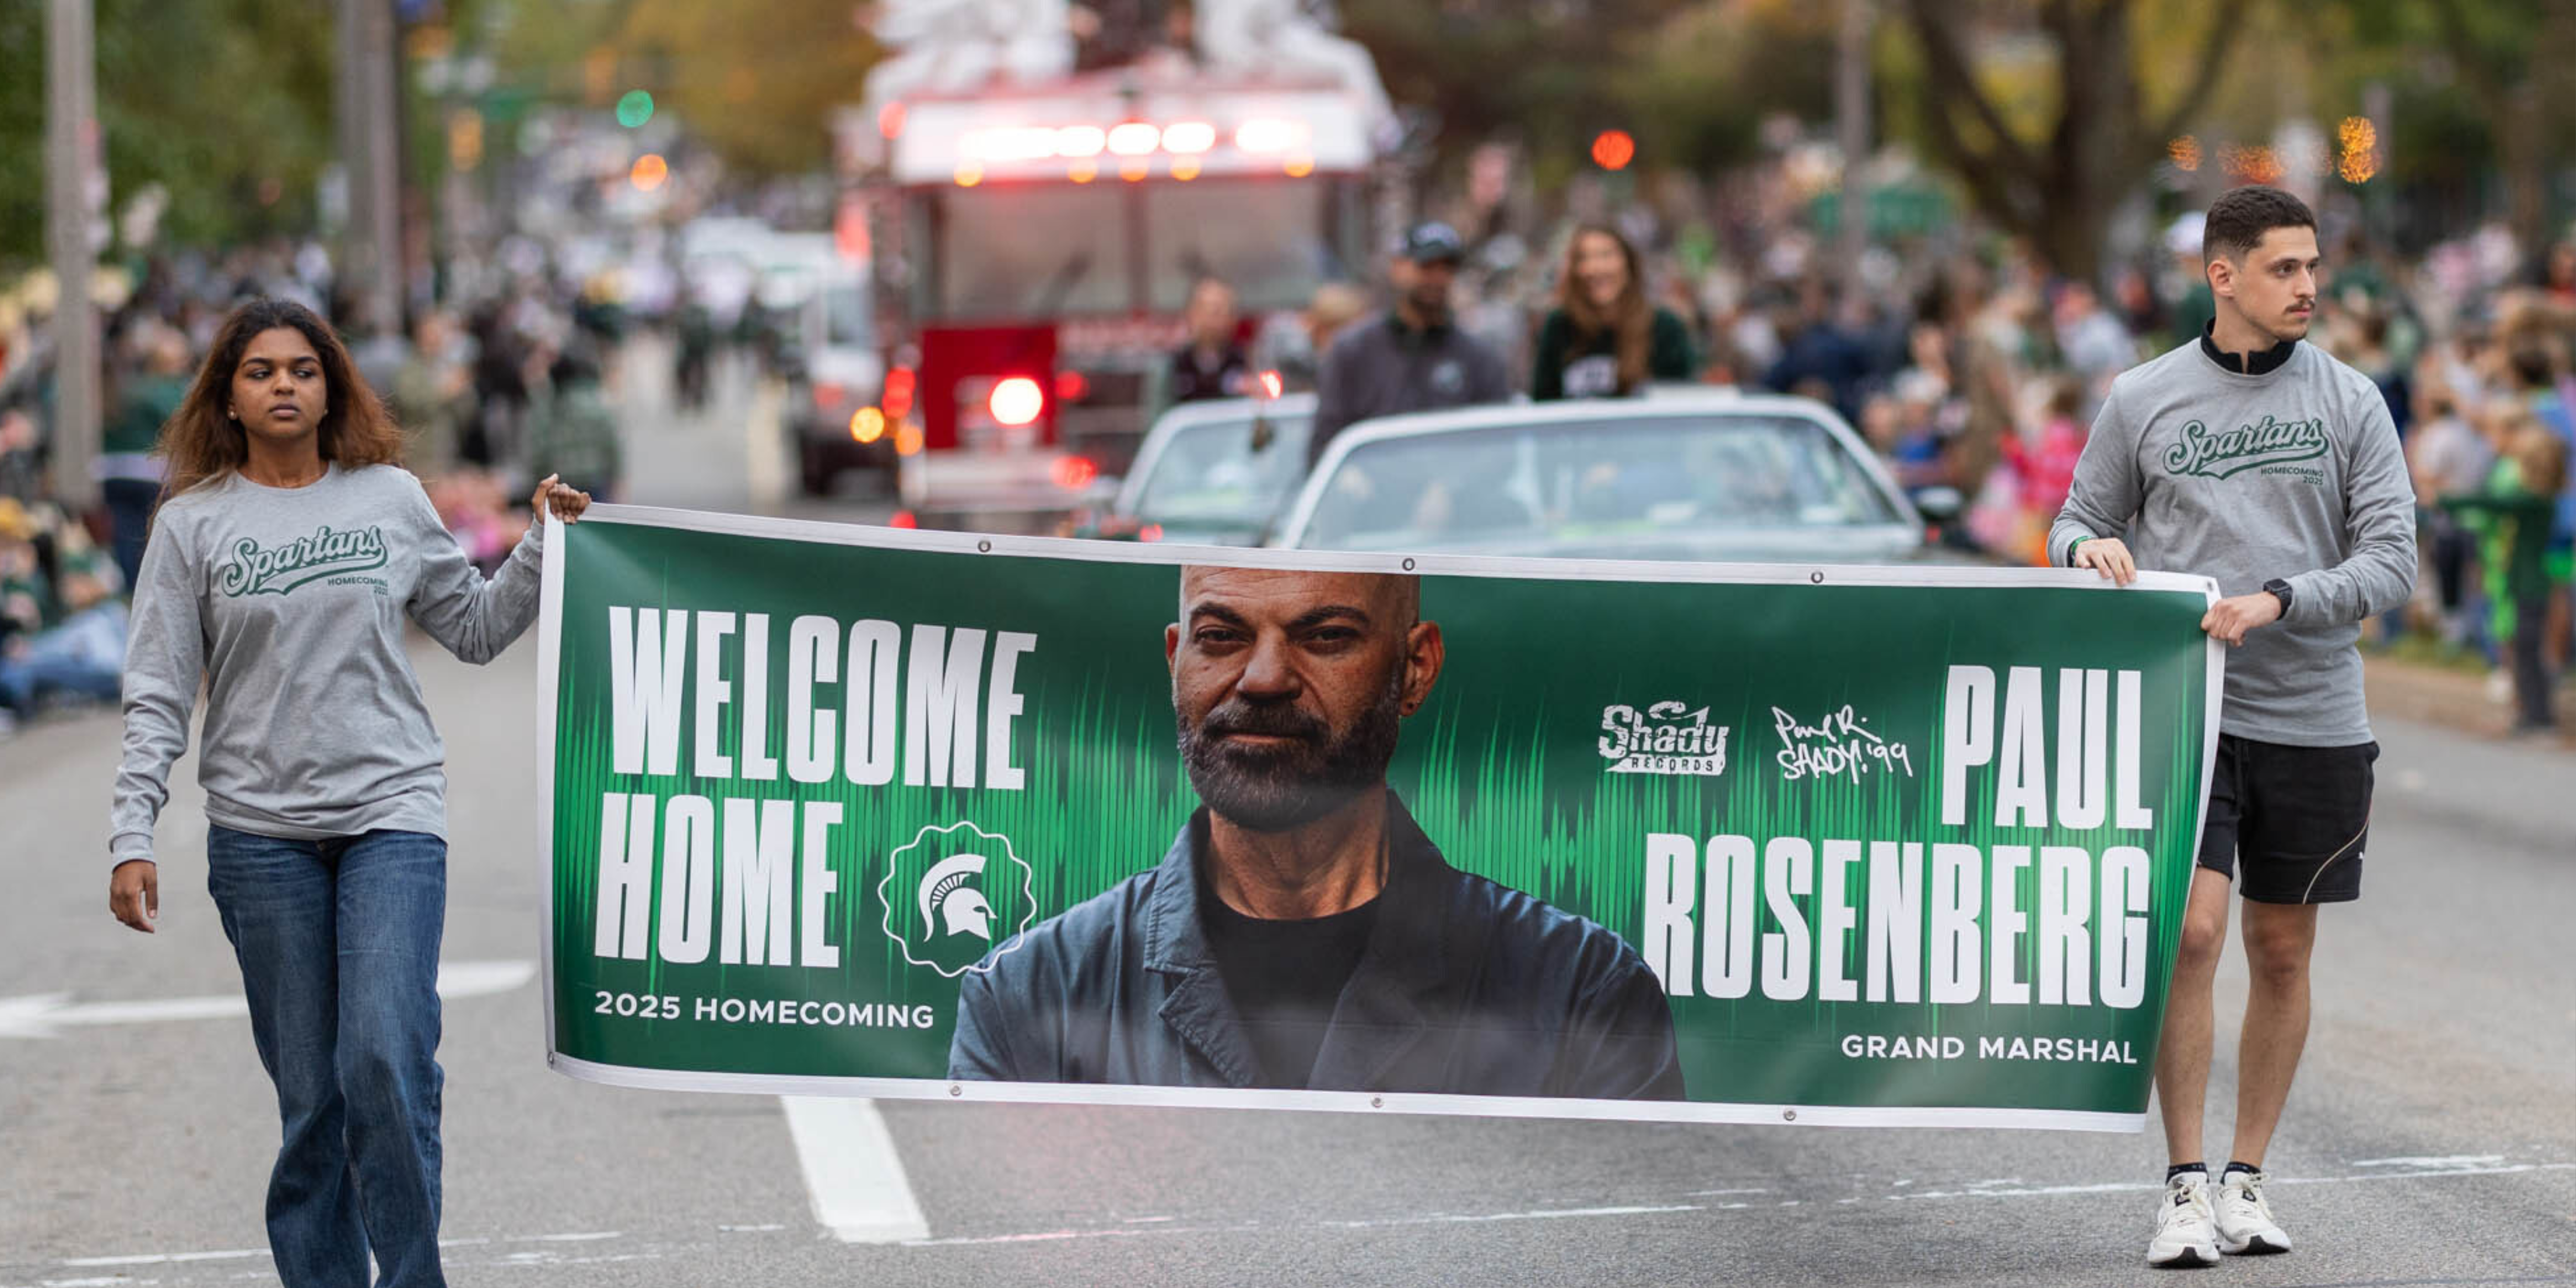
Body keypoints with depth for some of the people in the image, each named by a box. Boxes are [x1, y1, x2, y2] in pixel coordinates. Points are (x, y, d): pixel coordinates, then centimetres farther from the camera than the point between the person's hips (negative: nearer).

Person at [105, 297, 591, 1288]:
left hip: (392, 811, 0)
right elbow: (157, 697, 3)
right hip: (260, 832, 0)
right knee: (308, 1092, 2)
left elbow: (476, 629, 18)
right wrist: (131, 839, -4)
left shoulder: (391, 499, 8)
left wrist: (542, 546, 4)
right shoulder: (194, 523, 5)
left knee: (387, 1060, -15)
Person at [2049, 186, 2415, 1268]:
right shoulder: (2142, 400, 4)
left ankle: (2247, 1181, 20)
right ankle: (2185, 1188, -7)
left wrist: (2278, 600, -16)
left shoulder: (2350, 403, 4)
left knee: (2282, 954, 7)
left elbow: (2390, 559, -1)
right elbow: (2080, 520, 14)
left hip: (2313, 720, 2)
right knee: (2190, 930, -14)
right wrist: (2091, 546, -10)